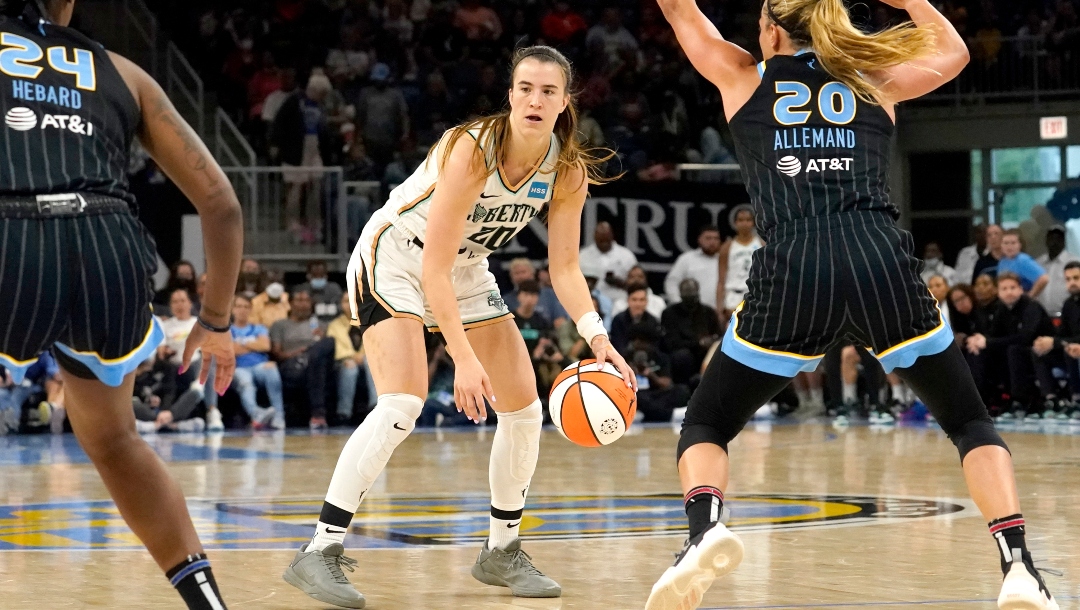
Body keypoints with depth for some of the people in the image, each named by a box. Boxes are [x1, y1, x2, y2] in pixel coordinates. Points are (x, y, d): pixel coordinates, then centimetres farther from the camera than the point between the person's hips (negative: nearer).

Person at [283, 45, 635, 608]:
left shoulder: (568, 172, -13)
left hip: (466, 270, 7)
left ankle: (502, 552, 19)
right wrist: (464, 357, -35)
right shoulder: (472, 150, -31)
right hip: (397, 258, -7)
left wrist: (597, 337, -22)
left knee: (524, 410, 3)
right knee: (402, 404, -25)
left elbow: (564, 269, -5)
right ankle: (319, 553, -23)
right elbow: (433, 268, -31)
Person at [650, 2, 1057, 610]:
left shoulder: (745, 78, 20)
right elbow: (953, 52, 43)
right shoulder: (874, 79, 23)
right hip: (883, 260, 1)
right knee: (971, 422, 16)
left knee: (707, 424, 15)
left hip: (794, 272, -1)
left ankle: (706, 528, -16)